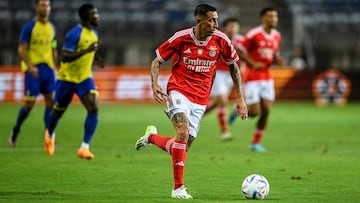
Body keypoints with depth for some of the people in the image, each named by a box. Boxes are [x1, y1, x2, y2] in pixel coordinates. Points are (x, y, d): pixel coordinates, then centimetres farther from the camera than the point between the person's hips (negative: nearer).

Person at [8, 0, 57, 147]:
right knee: (29, 103, -5)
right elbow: (21, 50, -10)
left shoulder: (52, 28, 11)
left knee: (50, 100, 0)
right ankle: (15, 132, 14)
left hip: (48, 68, 5)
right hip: (33, 69, -5)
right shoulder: (29, 27, -7)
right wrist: (30, 66, -23)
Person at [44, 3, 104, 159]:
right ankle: (49, 135, 46)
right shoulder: (74, 33, -20)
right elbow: (65, 57, -27)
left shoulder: (94, 33, 5)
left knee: (93, 109, -18)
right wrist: (86, 51, -36)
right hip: (67, 78, -5)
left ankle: (85, 147, -16)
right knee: (58, 111, 13)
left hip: (85, 78, 5)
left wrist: (96, 58, 6)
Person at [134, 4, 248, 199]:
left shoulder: (220, 40, -4)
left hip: (200, 100, 4)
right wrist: (155, 84, -18)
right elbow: (157, 61, 1)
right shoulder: (181, 38, -11)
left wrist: (240, 98, 6)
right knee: (183, 133, -26)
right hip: (179, 91, -4)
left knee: (183, 146, 3)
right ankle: (178, 188, -19)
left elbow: (233, 66, 11)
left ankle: (151, 137, 35)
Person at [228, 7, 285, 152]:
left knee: (266, 111, -3)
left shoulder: (277, 36, 6)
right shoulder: (254, 34, -14)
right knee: (254, 112, -9)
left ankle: (256, 143, 9)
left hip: (267, 78, 6)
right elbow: (240, 52, -11)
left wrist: (278, 60, -4)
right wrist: (253, 64, -22)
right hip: (252, 78, -6)